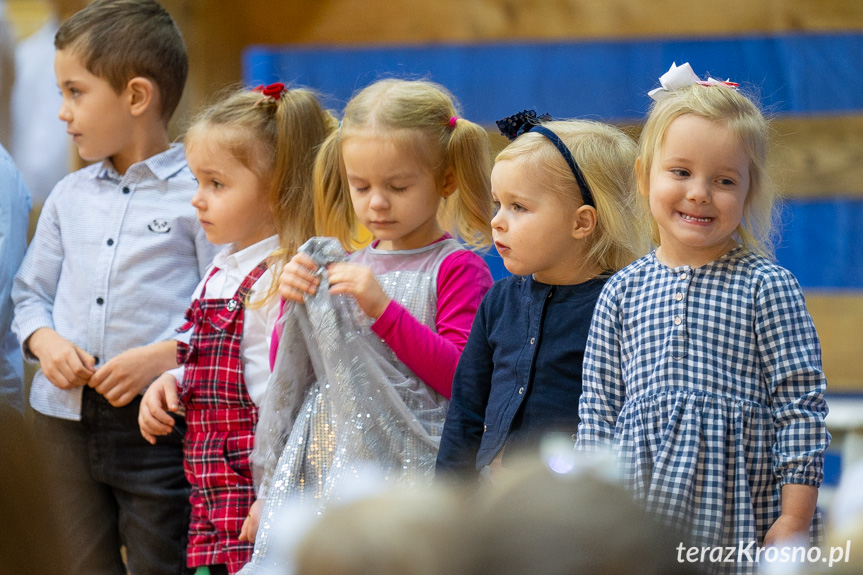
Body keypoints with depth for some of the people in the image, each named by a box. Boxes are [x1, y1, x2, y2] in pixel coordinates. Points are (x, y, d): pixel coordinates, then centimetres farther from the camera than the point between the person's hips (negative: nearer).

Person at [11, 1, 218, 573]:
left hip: (157, 419, -5)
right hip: (66, 416, 5)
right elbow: (31, 292, 17)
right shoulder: (70, 195, 12)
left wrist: (163, 356, -19)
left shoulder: (198, 194, -6)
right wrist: (44, 341, -3)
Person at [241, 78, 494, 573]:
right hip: (322, 463, 5)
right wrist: (293, 305, 2)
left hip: (403, 469, -5)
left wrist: (384, 308, -16)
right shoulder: (340, 266, 17)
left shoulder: (457, 269, -2)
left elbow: (458, 376, -11)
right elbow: (288, 371, 20)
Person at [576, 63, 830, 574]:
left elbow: (800, 407, -4)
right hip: (639, 509, 3)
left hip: (741, 521, -3)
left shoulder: (768, 288, -2)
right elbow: (598, 407, 12)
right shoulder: (623, 292, 8)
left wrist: (793, 522, -8)